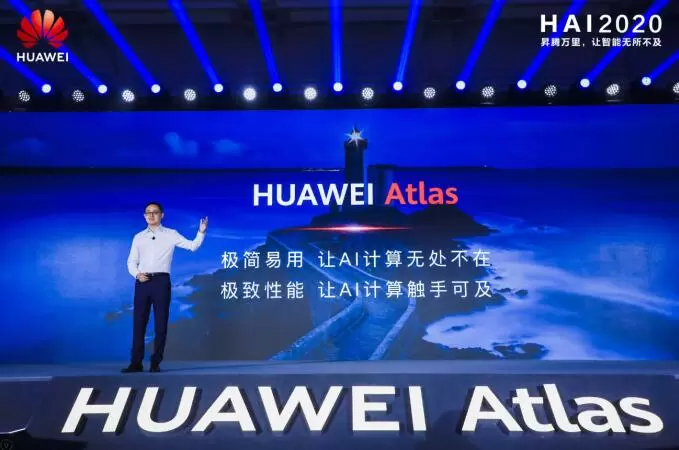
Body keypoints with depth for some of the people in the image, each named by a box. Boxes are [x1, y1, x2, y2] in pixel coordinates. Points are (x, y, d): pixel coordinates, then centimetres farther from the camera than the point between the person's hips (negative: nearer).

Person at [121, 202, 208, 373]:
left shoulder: (171, 234, 7)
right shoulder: (138, 237, 14)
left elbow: (193, 246, 1)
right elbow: (131, 261, 14)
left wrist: (201, 232, -14)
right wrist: (137, 275, -5)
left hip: (161, 281, -2)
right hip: (142, 282, 2)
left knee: (161, 323, 1)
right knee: (139, 323, 3)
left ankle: (155, 363, 9)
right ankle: (136, 363, 10)